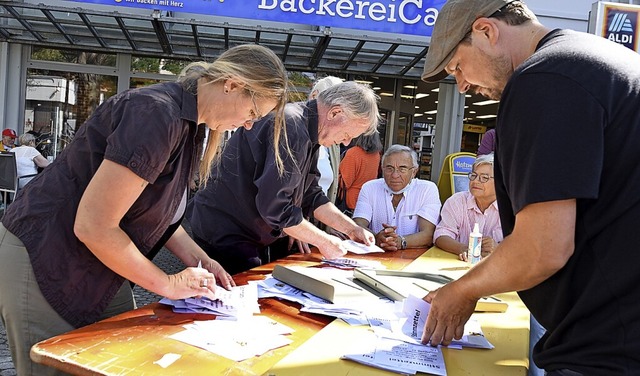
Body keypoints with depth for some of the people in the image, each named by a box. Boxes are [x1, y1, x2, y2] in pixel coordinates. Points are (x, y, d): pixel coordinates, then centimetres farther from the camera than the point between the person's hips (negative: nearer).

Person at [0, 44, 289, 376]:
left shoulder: (189, 123, 2)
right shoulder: (157, 115, -27)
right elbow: (93, 226, -27)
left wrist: (198, 260, 1)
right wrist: (168, 284, -16)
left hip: (96, 265, 9)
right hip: (45, 261, -9)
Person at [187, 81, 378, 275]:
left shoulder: (307, 135, 7)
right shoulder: (291, 127, -25)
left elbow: (311, 196, 13)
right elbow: (275, 206, -29)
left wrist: (352, 229, 5)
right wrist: (323, 241, -17)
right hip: (225, 235, -10)